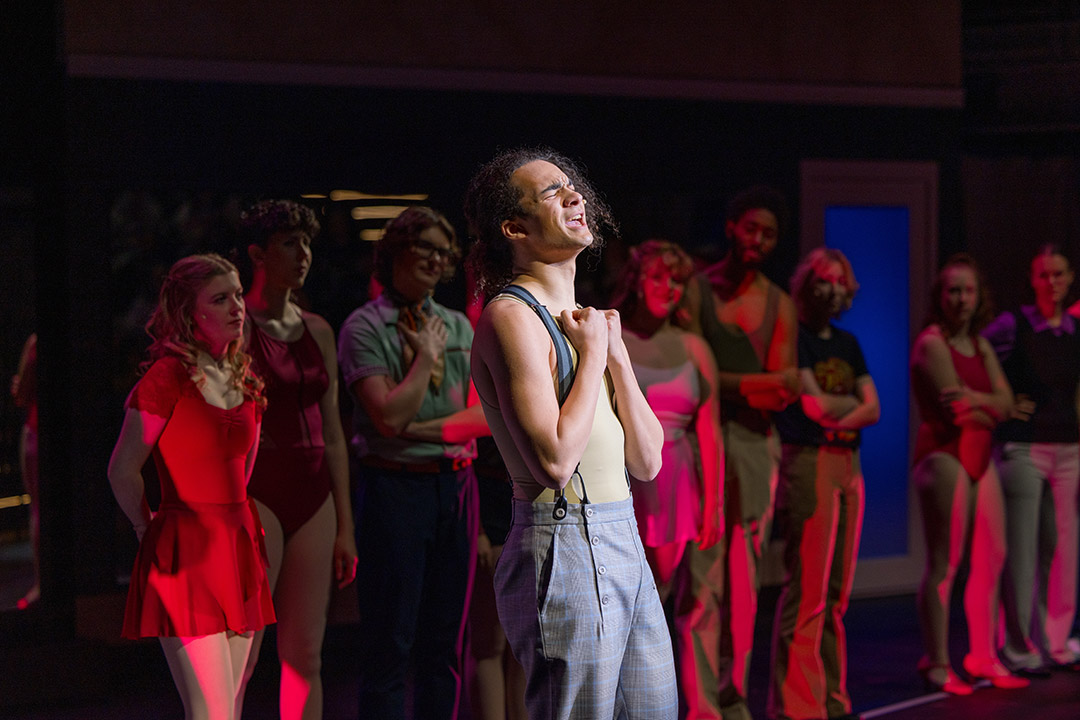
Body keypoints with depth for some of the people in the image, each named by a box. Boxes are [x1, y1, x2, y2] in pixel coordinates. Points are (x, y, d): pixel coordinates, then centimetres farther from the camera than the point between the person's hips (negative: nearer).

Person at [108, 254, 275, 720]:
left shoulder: (245, 379, 12)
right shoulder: (168, 378, -10)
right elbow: (123, 472, -5)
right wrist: (151, 530, 7)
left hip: (238, 545, 7)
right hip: (185, 556, -7)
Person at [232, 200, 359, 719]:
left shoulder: (317, 331, 14)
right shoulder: (237, 326, -5)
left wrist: (345, 525, 14)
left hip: (313, 498, 6)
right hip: (257, 495, -6)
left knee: (305, 656, 7)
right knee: (239, 659, -8)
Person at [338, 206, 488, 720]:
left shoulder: (458, 326, 13)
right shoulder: (363, 327, -4)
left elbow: (484, 415, 3)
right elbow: (389, 416, -15)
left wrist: (424, 430, -9)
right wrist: (426, 354, -7)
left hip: (455, 483, 5)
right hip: (395, 486, -5)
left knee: (445, 640, 9)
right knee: (390, 639, -3)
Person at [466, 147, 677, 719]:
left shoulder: (588, 321, 16)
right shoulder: (512, 316, -11)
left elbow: (647, 462, 12)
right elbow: (554, 460, -22)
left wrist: (616, 353, 2)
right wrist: (593, 354, -10)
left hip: (625, 544, 9)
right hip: (565, 543, -9)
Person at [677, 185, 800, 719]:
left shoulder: (779, 306, 12)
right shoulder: (696, 291, 2)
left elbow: (780, 396, 4)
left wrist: (725, 383, -14)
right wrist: (762, 383, -13)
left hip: (756, 444, 4)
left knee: (746, 583, 6)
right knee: (703, 579, -9)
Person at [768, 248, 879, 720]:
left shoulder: (847, 343, 19)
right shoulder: (793, 338, -3)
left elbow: (872, 409, 10)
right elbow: (815, 403, -11)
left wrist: (837, 418, -7)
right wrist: (853, 403, 7)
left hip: (848, 465, 7)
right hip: (807, 464, -7)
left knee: (837, 591, 9)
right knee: (807, 589, -10)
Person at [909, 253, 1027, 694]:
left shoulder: (981, 346, 16)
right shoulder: (932, 343, -8)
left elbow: (1005, 401, 3)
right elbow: (954, 414, -15)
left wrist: (974, 399, -16)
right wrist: (991, 410, 1)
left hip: (981, 456, 8)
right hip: (944, 455, -8)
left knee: (991, 559, 7)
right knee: (944, 563, -8)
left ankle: (984, 657, 16)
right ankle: (936, 664, -5)